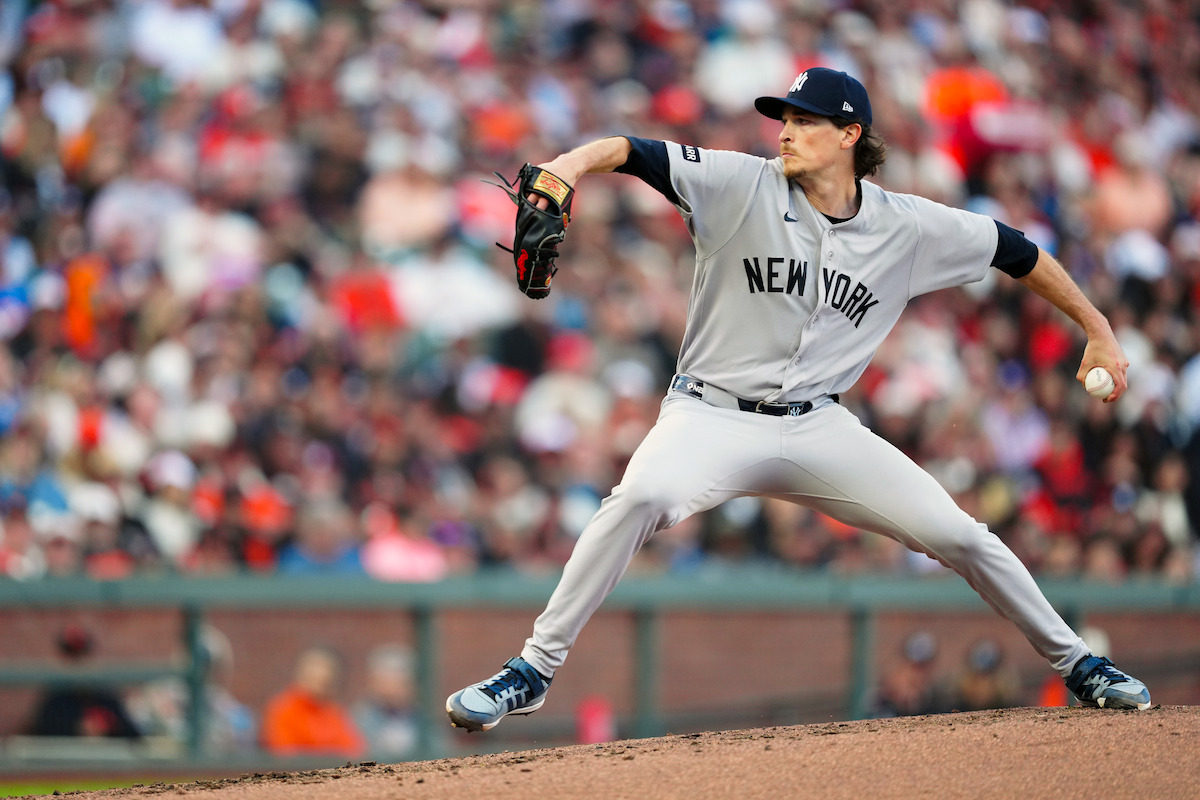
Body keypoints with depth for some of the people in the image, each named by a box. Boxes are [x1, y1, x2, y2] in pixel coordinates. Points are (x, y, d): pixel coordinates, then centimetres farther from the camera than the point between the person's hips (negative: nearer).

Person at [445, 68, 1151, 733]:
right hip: (713, 416, -2)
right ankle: (533, 672, -25)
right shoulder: (742, 187, -8)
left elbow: (1016, 251, 10)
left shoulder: (907, 227, -1)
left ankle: (1073, 662, 19)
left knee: (957, 534, -4)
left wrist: (1098, 330, 11)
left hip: (819, 428, 3)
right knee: (643, 496, -33)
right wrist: (574, 162, -41)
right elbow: (636, 153, -19)